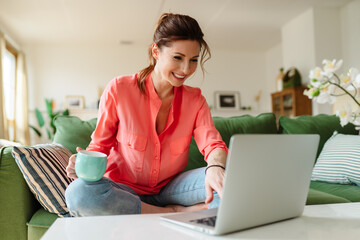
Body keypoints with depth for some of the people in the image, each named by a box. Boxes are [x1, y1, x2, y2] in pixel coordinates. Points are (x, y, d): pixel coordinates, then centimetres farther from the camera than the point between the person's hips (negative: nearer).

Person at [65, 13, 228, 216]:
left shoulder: (195, 100, 0)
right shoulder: (119, 89, -9)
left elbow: (212, 143, -12)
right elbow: (100, 145, -1)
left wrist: (215, 168, -36)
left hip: (169, 190, 1)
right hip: (124, 190, 0)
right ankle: (172, 214, -23)